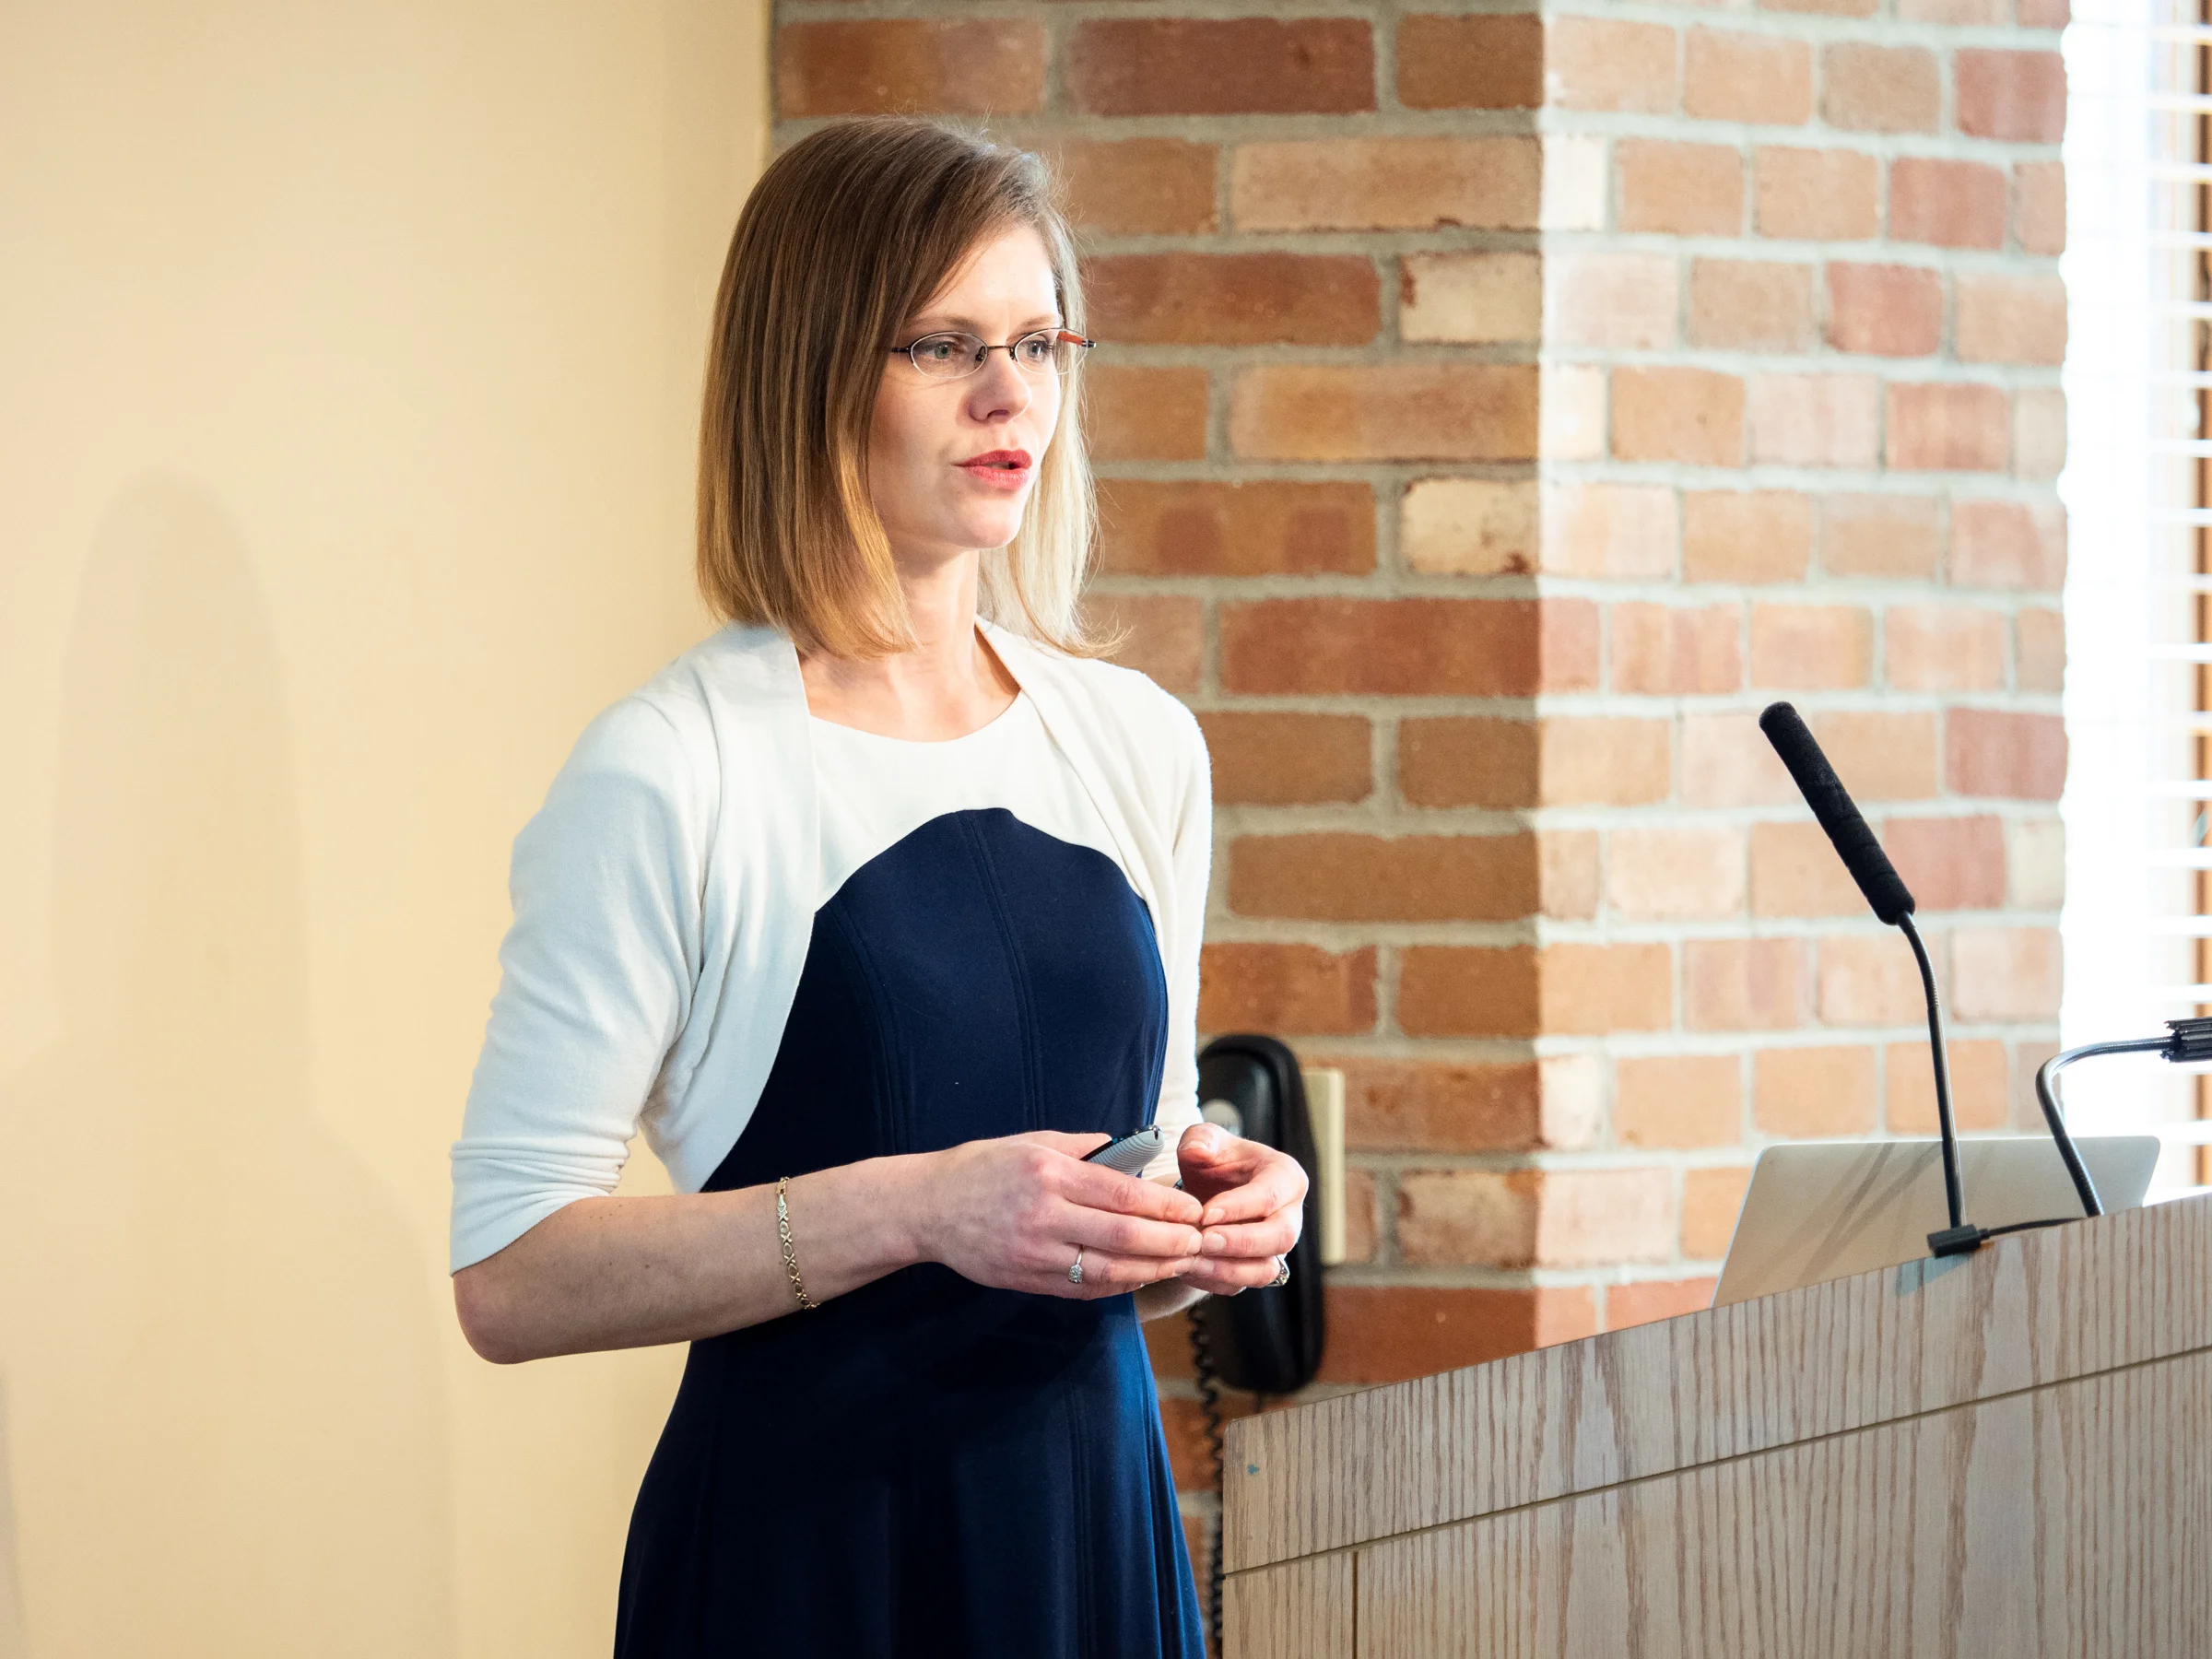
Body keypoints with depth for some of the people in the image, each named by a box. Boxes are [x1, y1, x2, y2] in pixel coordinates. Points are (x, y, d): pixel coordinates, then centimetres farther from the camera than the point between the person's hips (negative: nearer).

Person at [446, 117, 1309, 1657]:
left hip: (1100, 1517, 5)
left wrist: (1209, 1216, -3)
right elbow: (509, 1275, -15)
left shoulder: (1141, 746, 9)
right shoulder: (672, 769, -10)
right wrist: (914, 1209, -23)